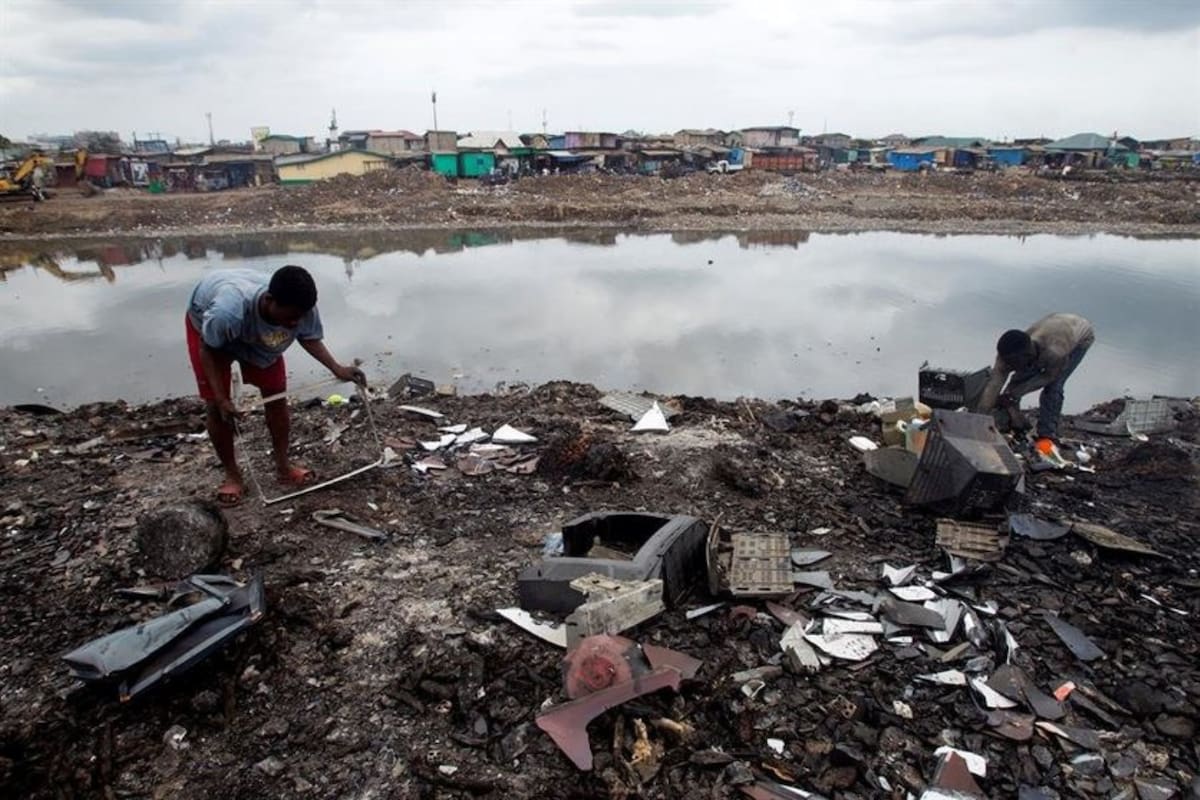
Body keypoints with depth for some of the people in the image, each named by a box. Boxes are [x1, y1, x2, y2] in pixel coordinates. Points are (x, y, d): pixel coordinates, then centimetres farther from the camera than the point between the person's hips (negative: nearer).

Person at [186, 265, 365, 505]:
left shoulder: (301, 308, -35)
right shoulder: (229, 311, -47)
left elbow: (310, 338, -12)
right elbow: (208, 349, -26)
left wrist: (337, 368, -25)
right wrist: (221, 398, -30)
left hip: (259, 335, 4)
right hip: (206, 324, -4)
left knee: (276, 395, 1)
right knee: (216, 407, -5)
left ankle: (283, 465, 17)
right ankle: (232, 475, 13)